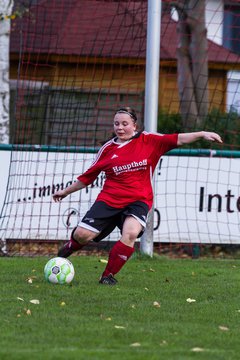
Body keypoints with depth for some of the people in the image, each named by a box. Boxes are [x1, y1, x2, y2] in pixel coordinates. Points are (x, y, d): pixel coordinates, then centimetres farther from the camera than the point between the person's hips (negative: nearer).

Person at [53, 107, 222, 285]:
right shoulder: (108, 148, 7)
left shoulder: (148, 140, 2)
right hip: (109, 199, 2)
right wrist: (66, 191, 21)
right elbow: (88, 176, 17)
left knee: (130, 233, -29)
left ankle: (109, 276, -11)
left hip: (138, 201, -2)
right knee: (83, 234, -10)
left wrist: (202, 134, -19)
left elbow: (177, 139, -6)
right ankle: (70, 248, 30)